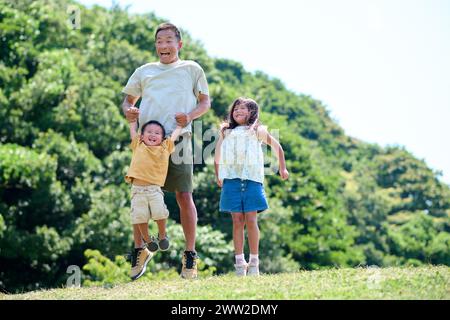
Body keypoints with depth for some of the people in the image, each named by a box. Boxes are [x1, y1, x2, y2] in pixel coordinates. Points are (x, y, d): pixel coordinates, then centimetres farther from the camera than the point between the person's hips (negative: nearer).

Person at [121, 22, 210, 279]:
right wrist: (128, 110, -1)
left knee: (184, 195, -7)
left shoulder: (191, 69, 12)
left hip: (178, 139, -3)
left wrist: (190, 116, -8)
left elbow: (205, 101, 13)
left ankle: (190, 254, -2)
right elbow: (129, 99, 24)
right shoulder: (144, 71, 18)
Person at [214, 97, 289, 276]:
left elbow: (276, 146, 22)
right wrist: (218, 176, 20)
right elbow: (217, 157, 24)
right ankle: (239, 263, 1)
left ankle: (254, 263, -2)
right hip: (231, 178, 1)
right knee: (237, 220, -2)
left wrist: (282, 168, 22)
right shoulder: (226, 132, 17)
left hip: (252, 178, -1)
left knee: (251, 220, -8)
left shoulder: (257, 131, 13)